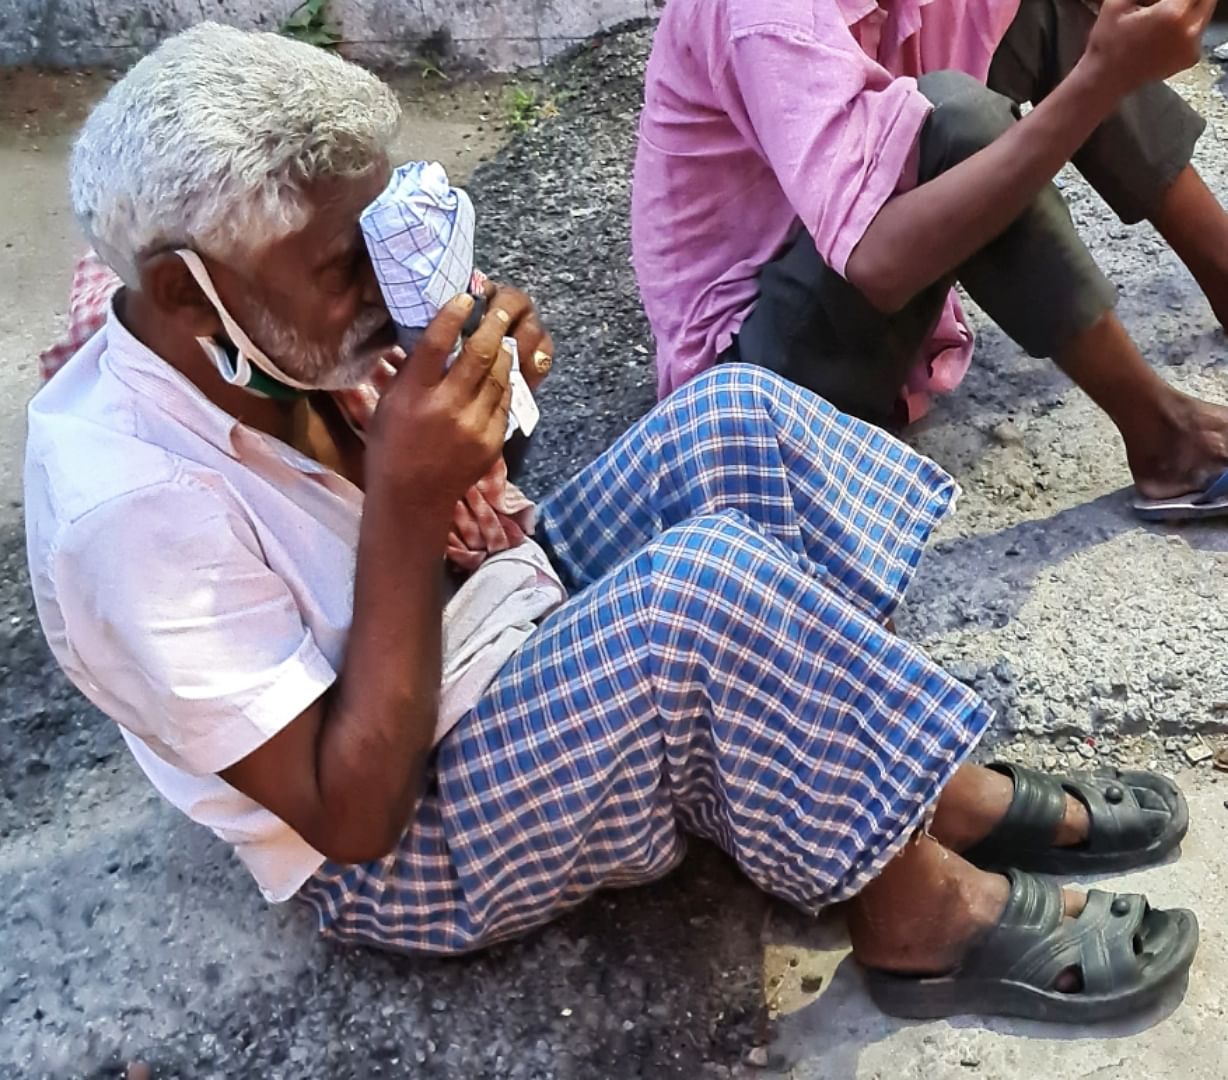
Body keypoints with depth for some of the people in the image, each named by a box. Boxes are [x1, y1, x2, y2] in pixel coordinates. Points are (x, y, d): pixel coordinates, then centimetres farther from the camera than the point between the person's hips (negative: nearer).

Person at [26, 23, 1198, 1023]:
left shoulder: (267, 350, -6)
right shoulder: (135, 508, -29)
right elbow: (354, 814, -26)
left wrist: (476, 398, -14)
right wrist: (406, 505, -33)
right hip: (411, 852, -8)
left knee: (732, 416, -11)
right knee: (708, 582, -34)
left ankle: (946, 791, -6)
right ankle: (921, 911, -10)